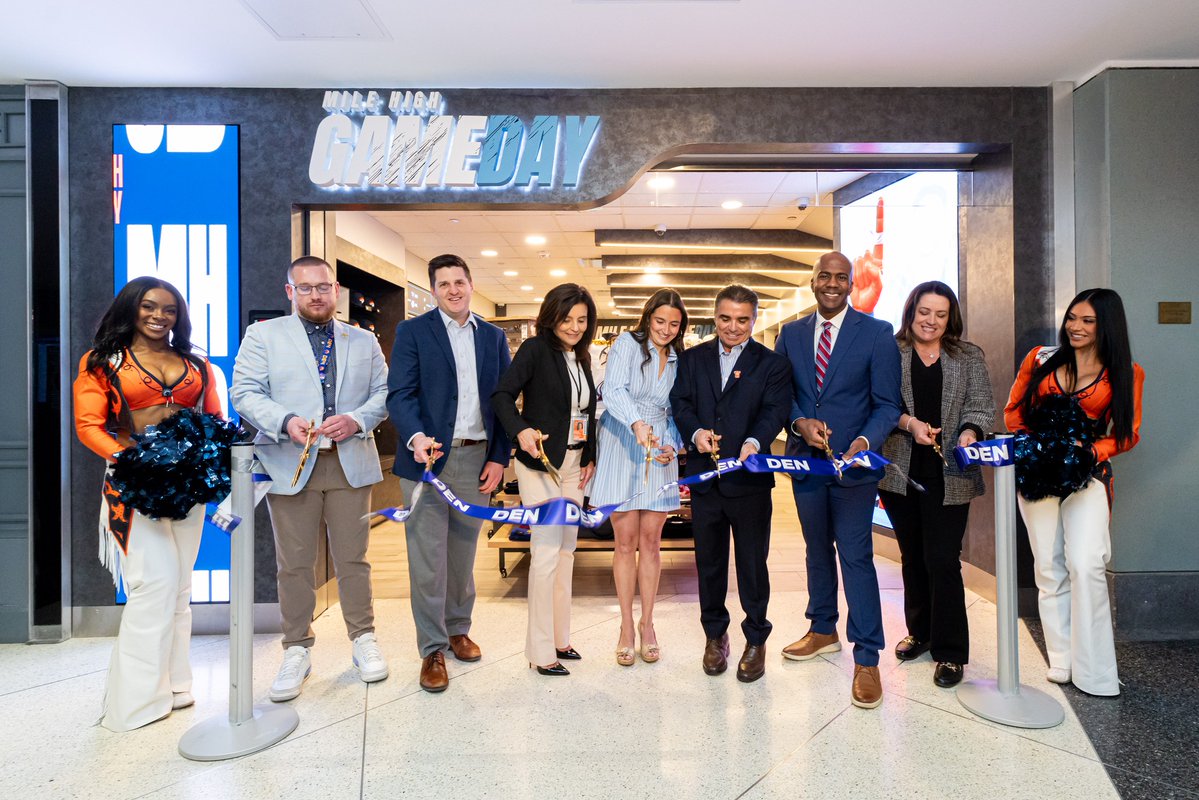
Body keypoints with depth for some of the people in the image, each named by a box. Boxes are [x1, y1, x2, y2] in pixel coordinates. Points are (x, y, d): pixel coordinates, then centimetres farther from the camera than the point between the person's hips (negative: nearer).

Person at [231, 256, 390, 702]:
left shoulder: (364, 341, 14)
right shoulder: (263, 335, 7)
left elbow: (383, 393, 9)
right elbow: (245, 392, -1)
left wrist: (357, 420, -11)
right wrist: (285, 422, -18)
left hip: (350, 463, 2)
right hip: (290, 464, -1)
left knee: (353, 558, 8)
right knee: (294, 564, 6)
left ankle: (363, 639, 22)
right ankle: (297, 651, 20)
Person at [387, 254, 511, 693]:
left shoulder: (493, 337, 11)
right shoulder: (413, 331, 2)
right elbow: (399, 393, -8)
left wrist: (499, 456, 3)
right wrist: (416, 437, -26)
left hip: (476, 458, 3)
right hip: (429, 456, -3)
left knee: (464, 551, 14)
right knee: (428, 557, 1)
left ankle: (458, 629, 32)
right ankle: (432, 649, 14)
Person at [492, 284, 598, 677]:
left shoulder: (581, 358, 12)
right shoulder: (535, 349, -8)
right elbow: (502, 394, -17)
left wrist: (590, 458, 9)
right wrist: (521, 430, -33)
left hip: (573, 463, 8)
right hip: (540, 462, -7)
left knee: (566, 550, 13)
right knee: (547, 551, -7)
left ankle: (559, 637, 27)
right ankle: (540, 651, 6)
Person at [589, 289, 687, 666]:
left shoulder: (679, 361, 13)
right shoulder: (628, 343, -1)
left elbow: (676, 412, 16)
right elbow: (613, 390, -16)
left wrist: (672, 444, -3)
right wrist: (636, 423, -33)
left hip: (657, 453, 4)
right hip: (621, 449, -3)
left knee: (650, 542, 6)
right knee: (625, 542, 1)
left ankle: (647, 623, 20)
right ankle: (626, 627, 14)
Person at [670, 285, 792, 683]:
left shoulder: (772, 364, 1)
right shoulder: (692, 359, 9)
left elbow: (774, 411, -10)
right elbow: (680, 402, 1)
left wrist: (754, 442, -30)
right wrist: (695, 432, -19)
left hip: (749, 478, -2)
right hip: (705, 477, 3)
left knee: (752, 563, 8)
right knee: (709, 560, 14)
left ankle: (756, 639, 27)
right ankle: (715, 633, 33)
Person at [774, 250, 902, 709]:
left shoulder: (877, 334, -4)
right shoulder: (790, 334, 7)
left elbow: (887, 404, -6)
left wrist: (863, 443, -23)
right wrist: (801, 422, -12)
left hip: (853, 460, -4)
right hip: (805, 459, 4)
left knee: (856, 556, -3)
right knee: (817, 549, 18)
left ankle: (867, 659, 9)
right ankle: (823, 631, 36)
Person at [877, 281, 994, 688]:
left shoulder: (969, 357, 6)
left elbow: (982, 406, 2)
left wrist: (970, 432, -18)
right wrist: (909, 423, -17)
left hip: (948, 475, -1)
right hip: (902, 471, 1)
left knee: (942, 561, -3)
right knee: (912, 557, 15)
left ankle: (950, 651, 11)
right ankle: (919, 631, 32)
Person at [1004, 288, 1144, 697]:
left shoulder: (1126, 373, 3)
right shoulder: (1041, 359, 5)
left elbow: (1127, 433, 6)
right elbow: (1013, 410, 10)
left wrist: (1091, 451, -12)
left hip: (1087, 476, -1)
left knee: (1085, 566, -13)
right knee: (1049, 568, 5)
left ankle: (1092, 671, 1)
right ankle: (1061, 661, 15)